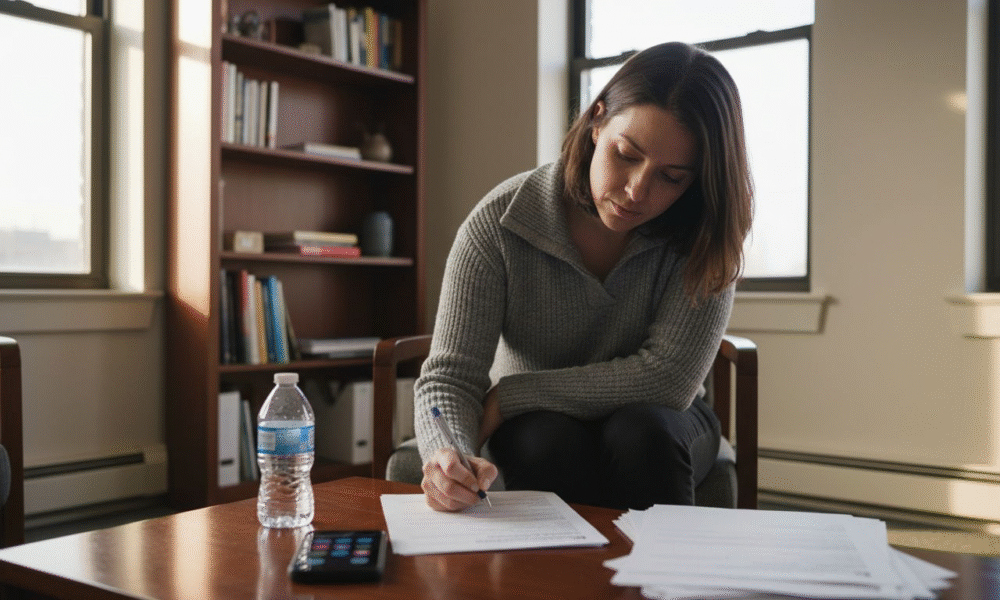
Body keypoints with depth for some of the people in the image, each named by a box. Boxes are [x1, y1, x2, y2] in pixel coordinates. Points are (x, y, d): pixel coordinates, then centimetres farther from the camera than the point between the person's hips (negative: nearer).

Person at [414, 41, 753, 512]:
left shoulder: (703, 236, -17)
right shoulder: (499, 222, -18)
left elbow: (670, 377, -24)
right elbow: (450, 375, -21)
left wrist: (507, 395, -22)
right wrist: (450, 454, -44)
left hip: (655, 425, 1)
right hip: (535, 426, 0)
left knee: (639, 434, -32)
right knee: (551, 442, -32)